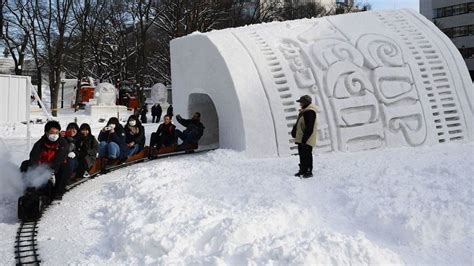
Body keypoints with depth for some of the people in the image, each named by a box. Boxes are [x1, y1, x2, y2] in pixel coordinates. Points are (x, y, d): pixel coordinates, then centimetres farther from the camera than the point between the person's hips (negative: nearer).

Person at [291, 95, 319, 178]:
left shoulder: (310, 112, -18)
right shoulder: (303, 111, 14)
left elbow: (309, 128, -22)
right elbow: (298, 124, 22)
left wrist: (305, 138, -23)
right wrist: (294, 132, 15)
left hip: (307, 140, -10)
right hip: (300, 138, 10)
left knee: (307, 155, -3)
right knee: (302, 154, 15)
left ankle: (309, 171, 5)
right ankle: (302, 170, 24)